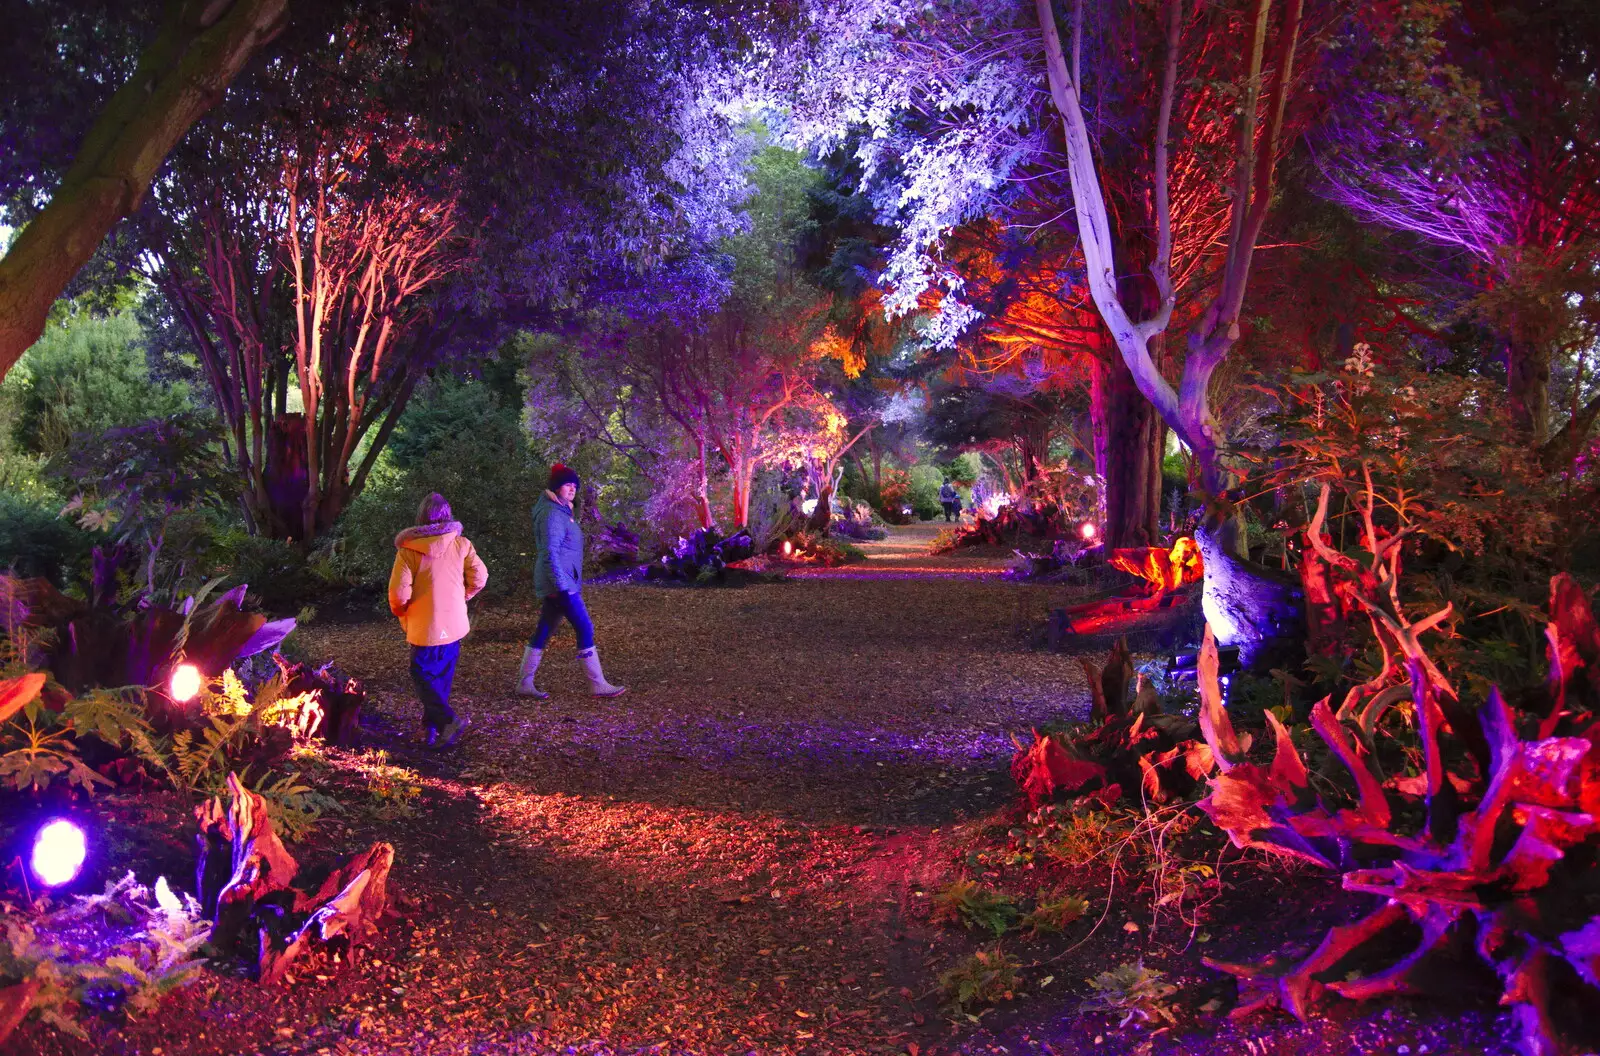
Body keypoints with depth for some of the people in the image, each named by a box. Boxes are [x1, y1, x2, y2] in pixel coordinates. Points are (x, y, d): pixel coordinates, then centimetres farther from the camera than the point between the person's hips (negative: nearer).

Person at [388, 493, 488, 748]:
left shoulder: (408, 549, -11)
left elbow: (399, 591, -15)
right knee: (443, 676, 17)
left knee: (423, 676, 5)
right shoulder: (461, 544, -3)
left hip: (424, 627, -4)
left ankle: (448, 721, -14)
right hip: (454, 624, 4)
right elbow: (479, 577, -6)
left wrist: (401, 612, 5)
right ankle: (432, 726, 24)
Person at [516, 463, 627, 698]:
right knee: (585, 629, -6)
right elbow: (550, 553, -21)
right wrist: (561, 586, -24)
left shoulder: (561, 511, 16)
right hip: (559, 582, -10)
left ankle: (525, 684, 16)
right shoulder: (552, 514, -15)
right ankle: (598, 685, -1)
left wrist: (573, 583, 25)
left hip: (563, 582, 10)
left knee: (543, 631, 11)